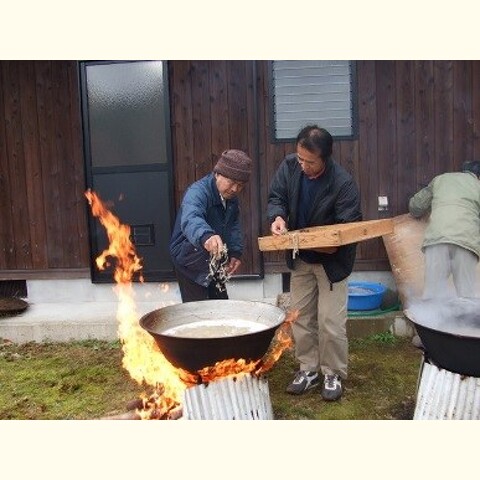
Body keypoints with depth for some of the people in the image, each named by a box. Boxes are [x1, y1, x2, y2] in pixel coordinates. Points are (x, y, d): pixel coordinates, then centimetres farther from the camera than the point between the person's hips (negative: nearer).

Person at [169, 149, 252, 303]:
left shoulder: (231, 196, -1)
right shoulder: (197, 192, -28)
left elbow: (234, 224, 9)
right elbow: (190, 219, -49)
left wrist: (235, 252, -6)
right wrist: (205, 235, -70)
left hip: (213, 261, 8)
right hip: (190, 260, -8)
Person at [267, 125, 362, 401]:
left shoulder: (343, 182, -25)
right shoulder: (289, 166, -12)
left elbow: (350, 226, -21)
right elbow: (277, 197, 0)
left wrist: (332, 244, -36)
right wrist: (278, 216, -21)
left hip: (332, 260, -5)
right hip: (300, 258, 5)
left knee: (331, 323, -1)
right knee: (300, 318, 13)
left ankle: (334, 375, 20)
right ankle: (309, 369, 30)